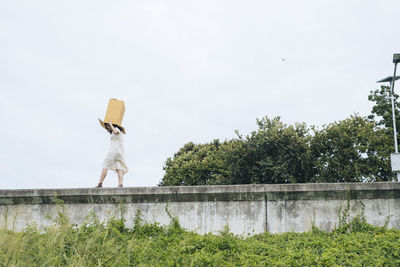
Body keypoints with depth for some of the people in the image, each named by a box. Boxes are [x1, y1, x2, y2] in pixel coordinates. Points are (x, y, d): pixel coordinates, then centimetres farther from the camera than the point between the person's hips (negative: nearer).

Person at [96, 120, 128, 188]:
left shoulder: (116, 128, 2)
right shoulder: (120, 132, 28)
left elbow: (116, 132, -20)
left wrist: (111, 124, -8)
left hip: (114, 150, -8)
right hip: (120, 152, 8)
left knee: (105, 166, -4)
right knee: (119, 169, -5)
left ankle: (100, 183, -6)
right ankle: (120, 184, -19)